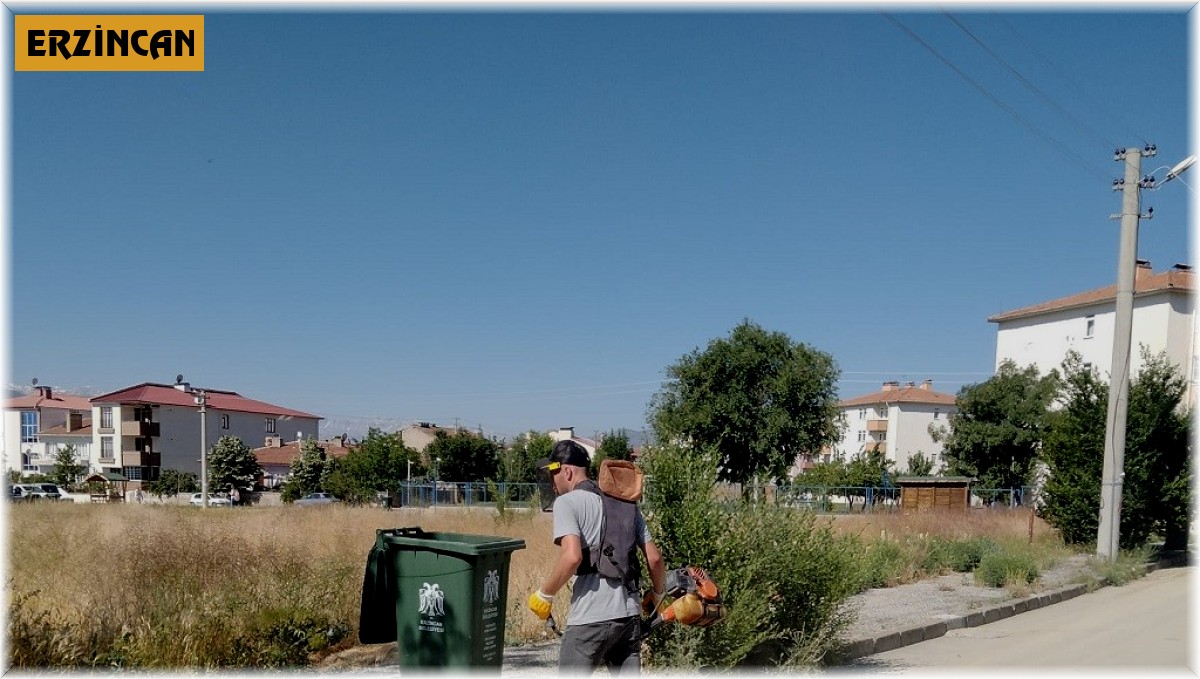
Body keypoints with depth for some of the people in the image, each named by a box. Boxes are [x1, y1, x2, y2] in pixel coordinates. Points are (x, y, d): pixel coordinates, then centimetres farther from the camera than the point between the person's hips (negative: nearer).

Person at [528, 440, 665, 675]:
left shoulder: (567, 502, -5)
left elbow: (572, 557, -20)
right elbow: (654, 558, 11)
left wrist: (544, 594, -7)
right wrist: (658, 594, 27)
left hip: (591, 618, -6)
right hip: (630, 614, 6)